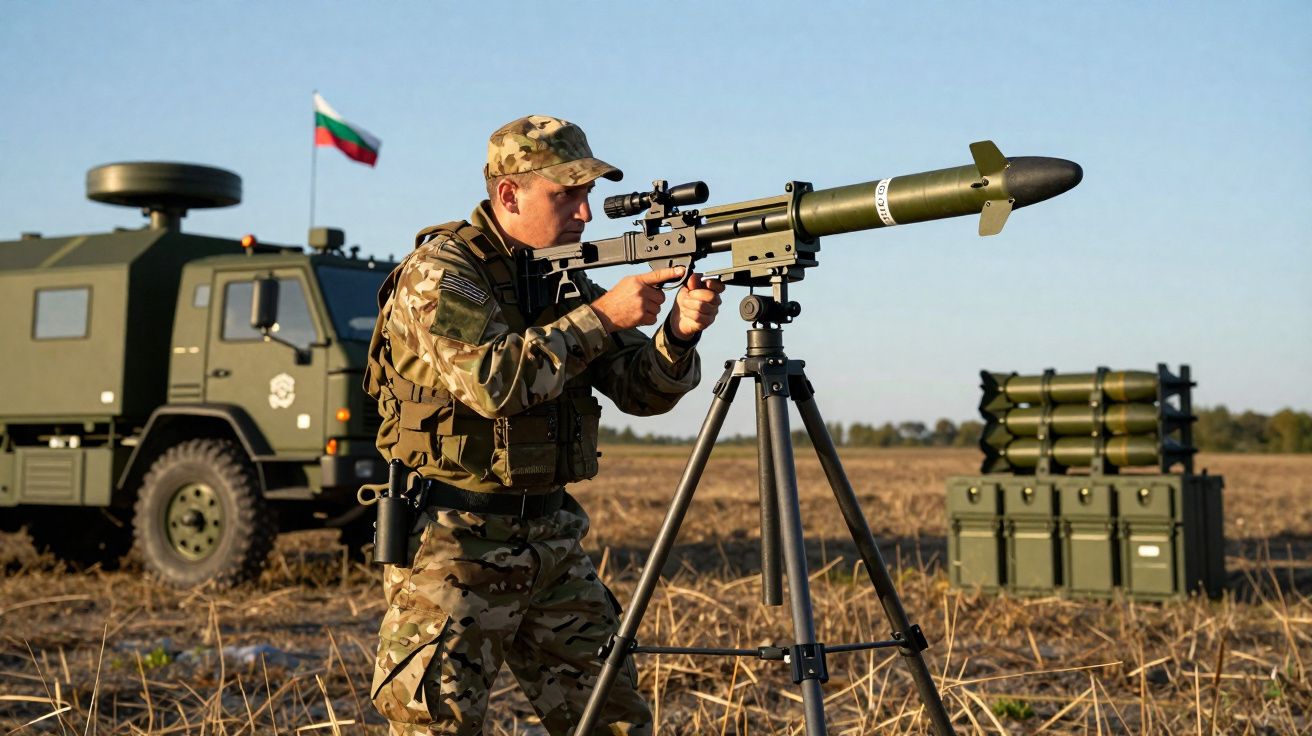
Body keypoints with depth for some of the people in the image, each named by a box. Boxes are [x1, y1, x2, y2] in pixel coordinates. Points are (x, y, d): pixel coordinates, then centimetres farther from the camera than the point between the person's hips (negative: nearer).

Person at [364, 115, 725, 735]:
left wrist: (680, 331, -15)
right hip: (453, 544, -7)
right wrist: (600, 316, -21)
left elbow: (642, 392, 5)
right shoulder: (439, 270, -11)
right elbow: (493, 382, -27)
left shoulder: (565, 279, 10)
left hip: (552, 540, 7)